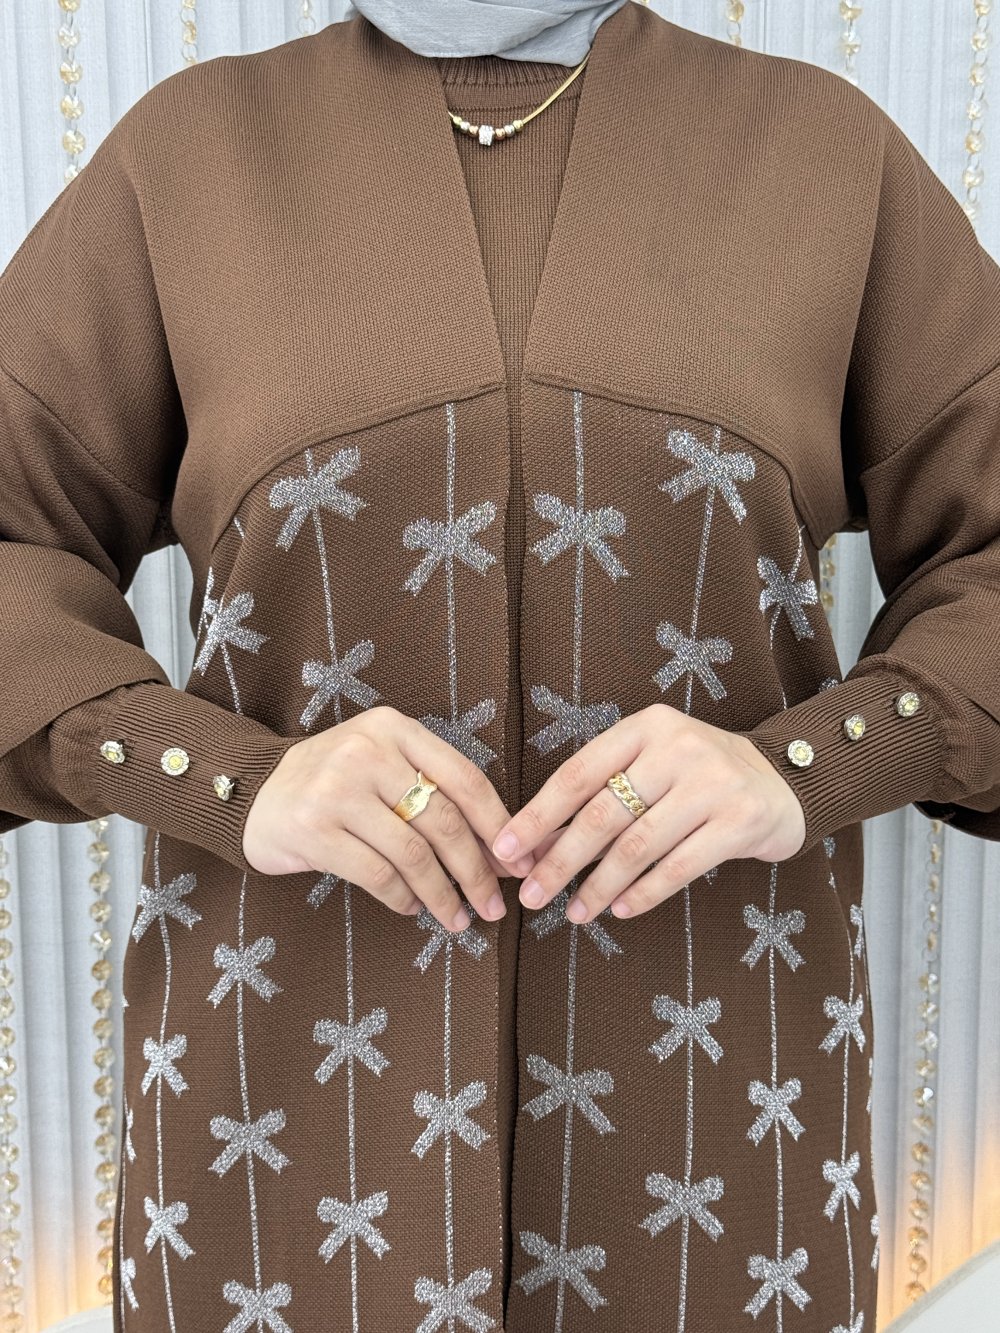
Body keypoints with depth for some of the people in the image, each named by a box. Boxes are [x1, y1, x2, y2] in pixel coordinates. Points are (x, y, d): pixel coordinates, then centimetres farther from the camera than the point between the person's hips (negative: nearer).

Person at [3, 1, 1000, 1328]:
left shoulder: (833, 148, 2)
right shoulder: (187, 148, 1)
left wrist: (802, 769, -20)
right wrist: (238, 782, -19)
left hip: (703, 1062, 1)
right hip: (299, 1054, 0)